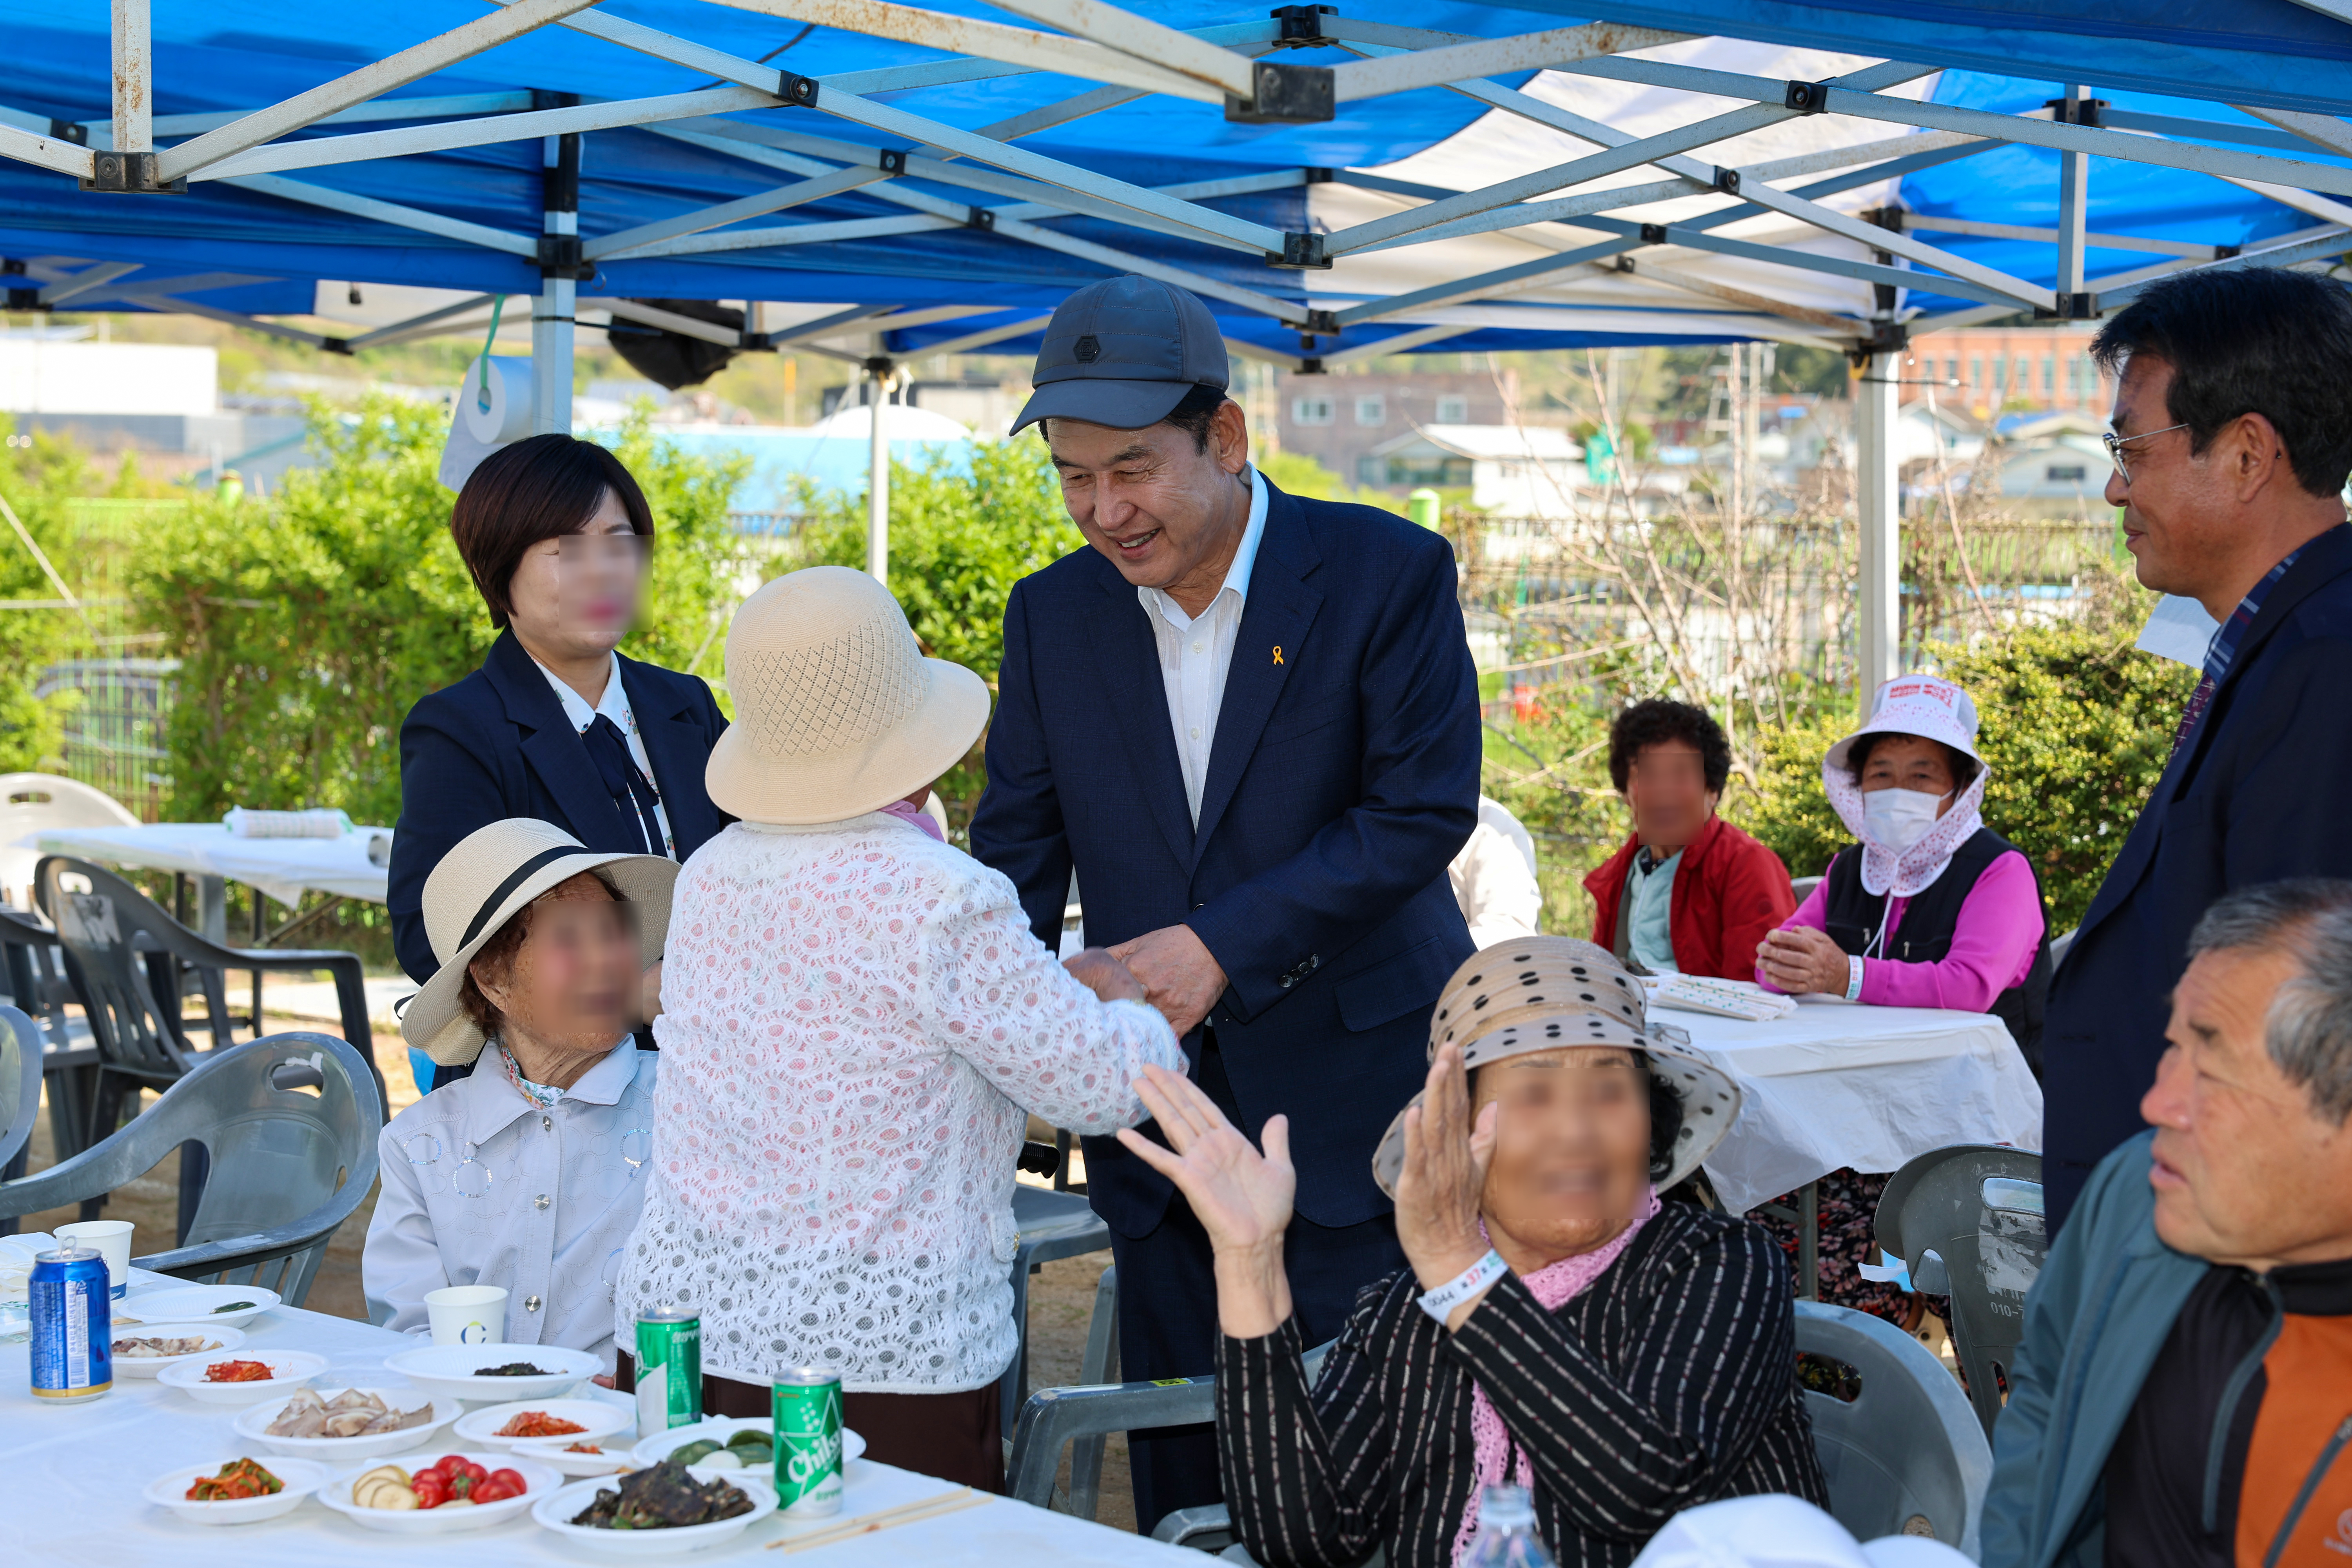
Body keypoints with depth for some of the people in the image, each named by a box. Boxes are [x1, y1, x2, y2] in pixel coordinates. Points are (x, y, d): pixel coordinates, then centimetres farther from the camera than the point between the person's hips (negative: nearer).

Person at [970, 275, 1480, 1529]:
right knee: (1181, 1471, 10)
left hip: (1357, 1096, -4)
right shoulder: (1053, 614, 5)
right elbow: (1017, 849, 5)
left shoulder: (1388, 573, -8)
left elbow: (1423, 811, -14)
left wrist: (1222, 945, -21)